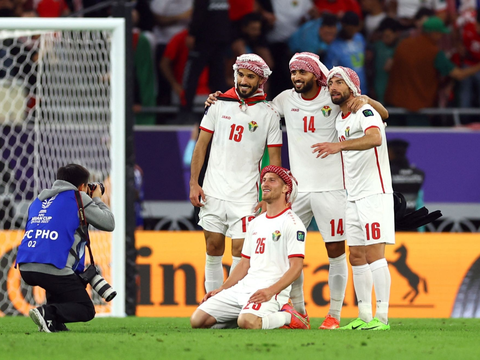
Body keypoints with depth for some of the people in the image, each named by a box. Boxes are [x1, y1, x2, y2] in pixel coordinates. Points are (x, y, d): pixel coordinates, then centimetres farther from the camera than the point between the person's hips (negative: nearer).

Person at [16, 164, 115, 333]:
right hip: (52, 268, -6)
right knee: (86, 310, 7)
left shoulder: (39, 200, 23)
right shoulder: (79, 198, 5)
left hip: (25, 268, 6)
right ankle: (48, 313, -20)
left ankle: (55, 323, 17)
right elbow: (109, 223, 10)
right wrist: (97, 200, 29)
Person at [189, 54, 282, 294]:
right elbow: (201, 145, 9)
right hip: (213, 192, 2)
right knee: (213, 250, 6)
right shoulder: (219, 104, 5)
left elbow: (274, 159, 2)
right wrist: (193, 183, 2)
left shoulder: (269, 114, 0)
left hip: (244, 195, -2)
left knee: (240, 252, -9)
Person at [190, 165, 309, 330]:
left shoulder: (292, 223, -4)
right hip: (243, 287, 7)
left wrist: (270, 291, -25)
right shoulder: (256, 223, 22)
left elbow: (296, 267, -12)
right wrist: (222, 289, 13)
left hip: (271, 291, -7)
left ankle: (286, 317, -8)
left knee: (247, 322, -38)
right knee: (197, 320, -7)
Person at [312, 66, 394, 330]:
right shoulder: (339, 120, 15)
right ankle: (364, 317, 12)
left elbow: (375, 138, -32)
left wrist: (339, 145, -41)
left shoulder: (365, 111, -11)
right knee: (357, 257, 8)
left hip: (374, 194, -9)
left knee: (374, 254, -13)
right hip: (353, 198, 9)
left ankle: (382, 317, -14)